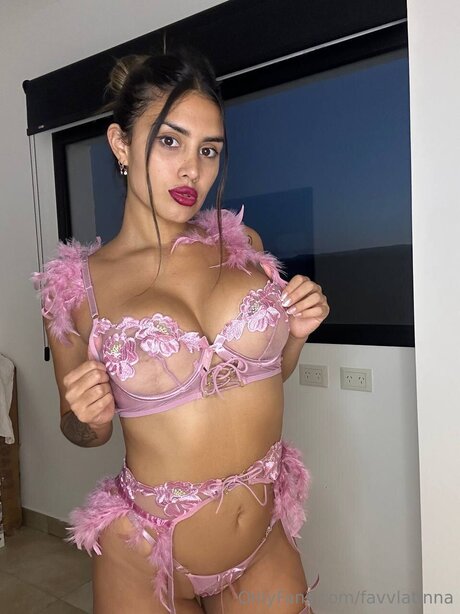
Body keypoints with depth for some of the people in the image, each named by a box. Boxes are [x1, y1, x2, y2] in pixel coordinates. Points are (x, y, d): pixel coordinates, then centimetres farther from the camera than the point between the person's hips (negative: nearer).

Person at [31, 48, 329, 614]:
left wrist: (295, 333, -8)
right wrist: (86, 419, -18)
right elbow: (83, 431, 3)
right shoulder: (76, 286, -11)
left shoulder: (241, 243, -4)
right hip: (145, 562, -1)